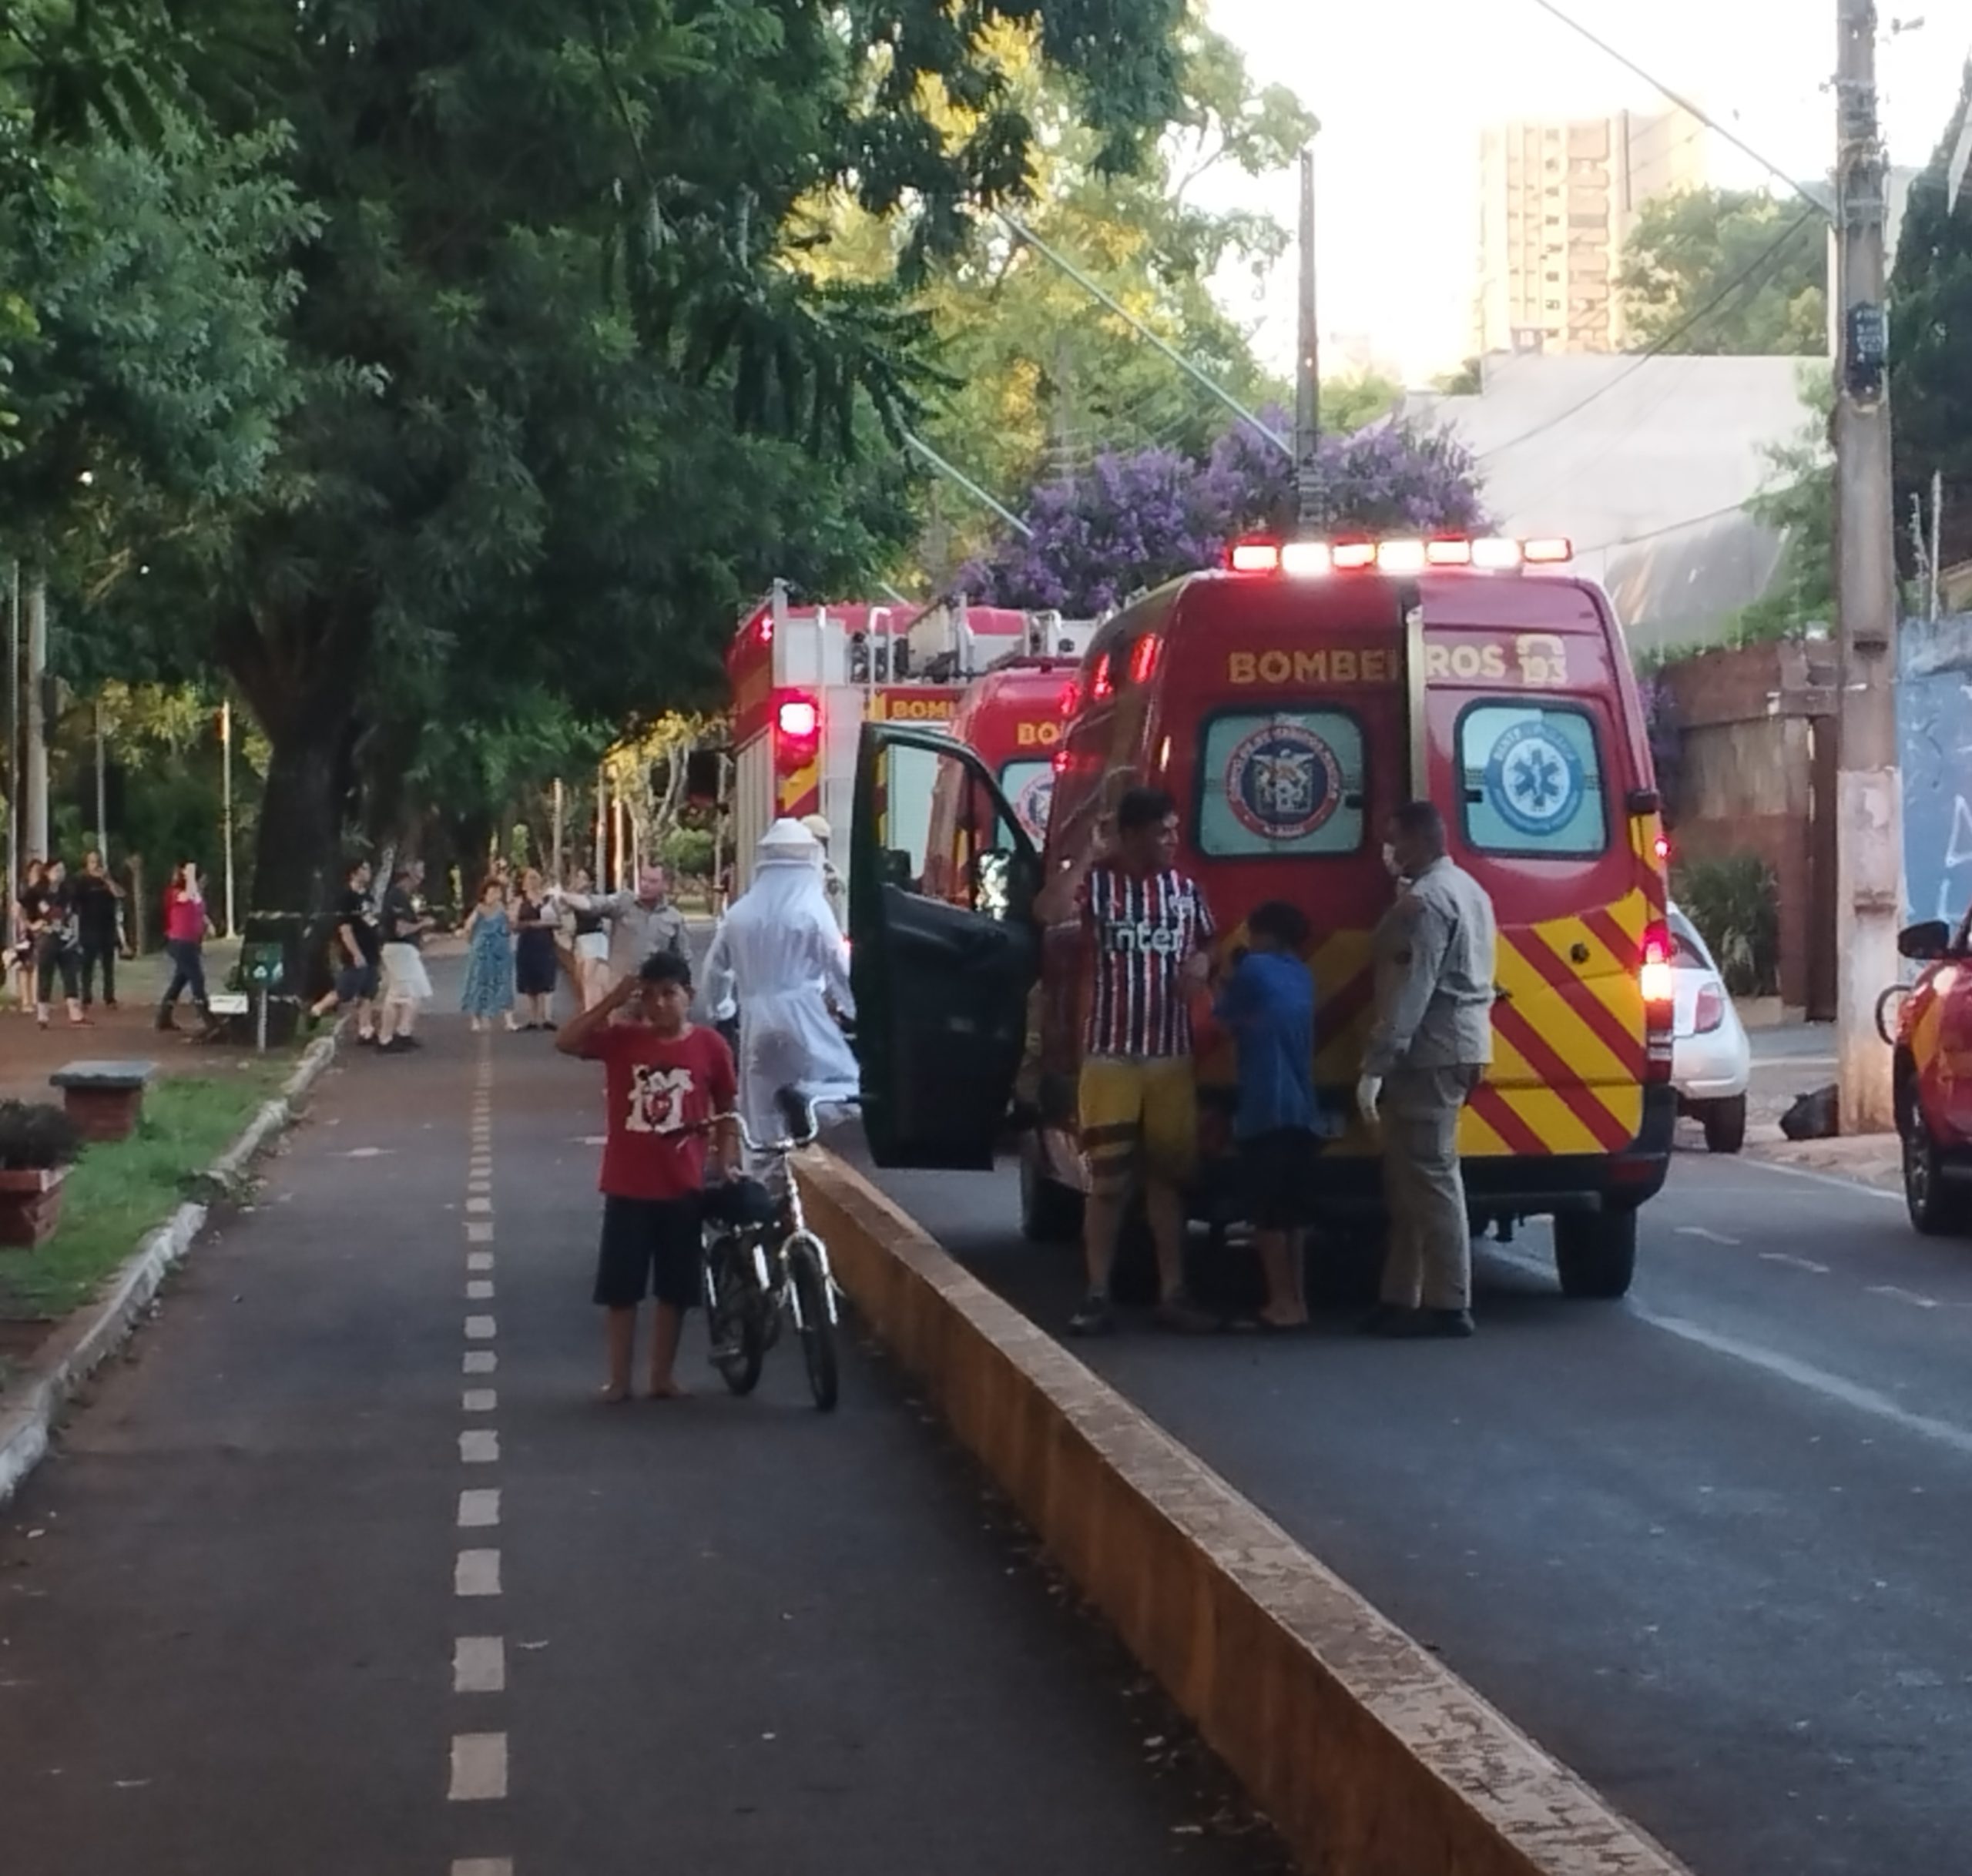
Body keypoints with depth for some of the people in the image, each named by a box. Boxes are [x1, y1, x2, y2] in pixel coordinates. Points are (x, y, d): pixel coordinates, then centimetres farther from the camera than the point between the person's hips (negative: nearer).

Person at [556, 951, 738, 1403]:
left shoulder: (710, 1047, -4)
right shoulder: (622, 1040, -4)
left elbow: (725, 1113, 6)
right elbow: (565, 1042, -16)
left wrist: (724, 1166, 2)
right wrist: (613, 1001, -19)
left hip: (683, 1188, 0)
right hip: (627, 1187, 0)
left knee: (673, 1289, 10)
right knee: (621, 1289, 6)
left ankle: (663, 1375, 23)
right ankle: (619, 1378, 17)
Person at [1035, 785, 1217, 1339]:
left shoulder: (1185, 889, 6)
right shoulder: (1096, 882, -7)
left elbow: (1206, 945, 21)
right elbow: (1048, 911, -27)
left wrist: (1200, 964, -2)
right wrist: (1086, 852, -20)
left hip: (1172, 1055, 4)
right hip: (1109, 1054, -4)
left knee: (1168, 1175, 9)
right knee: (1108, 1179, -1)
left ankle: (1173, 1293, 15)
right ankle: (1098, 1297, 4)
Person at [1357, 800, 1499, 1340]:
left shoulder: (1426, 899, -14)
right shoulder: (1466, 889, 19)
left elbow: (1410, 992, -22)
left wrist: (1375, 1067, -24)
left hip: (1431, 1052, -11)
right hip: (1457, 1046, 11)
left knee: (1429, 1177, -8)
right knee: (1412, 1178, 13)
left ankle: (1448, 1306, -7)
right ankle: (1402, 1300, 16)